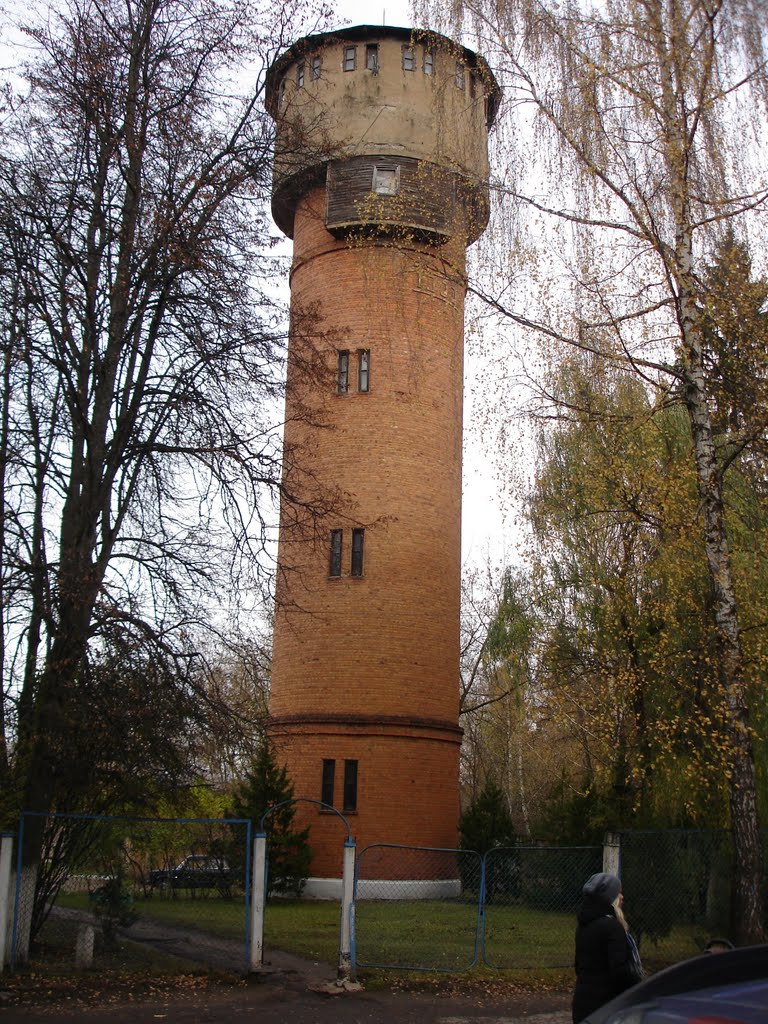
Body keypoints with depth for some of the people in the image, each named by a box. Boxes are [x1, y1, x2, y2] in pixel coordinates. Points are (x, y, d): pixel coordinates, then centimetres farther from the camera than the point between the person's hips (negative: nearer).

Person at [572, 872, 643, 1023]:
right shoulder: (611, 926, -17)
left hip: (583, 999, 8)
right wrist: (642, 986, -6)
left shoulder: (584, 925, 10)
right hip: (606, 1002, -8)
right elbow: (620, 969, -20)